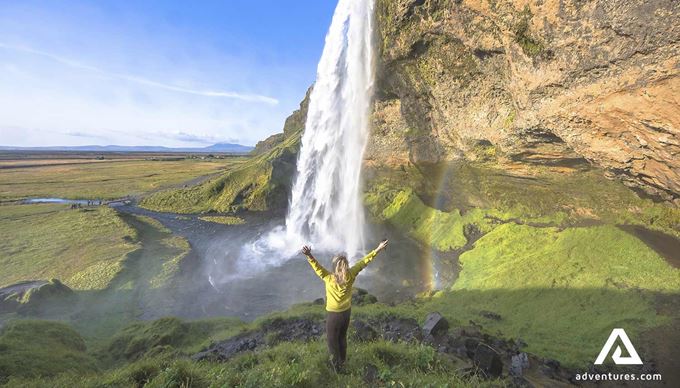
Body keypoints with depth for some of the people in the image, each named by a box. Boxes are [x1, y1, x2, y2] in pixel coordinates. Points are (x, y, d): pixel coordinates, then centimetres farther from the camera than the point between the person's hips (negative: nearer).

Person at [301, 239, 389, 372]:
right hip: (347, 312, 5)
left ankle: (336, 364, 33)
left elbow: (317, 267, -39)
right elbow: (363, 262, -17)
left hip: (333, 314, -4)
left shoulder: (329, 278, -29)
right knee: (342, 337, 27)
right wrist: (377, 250, -14)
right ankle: (342, 360, 46)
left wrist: (309, 255, -55)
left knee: (332, 339, 20)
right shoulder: (350, 276, -20)